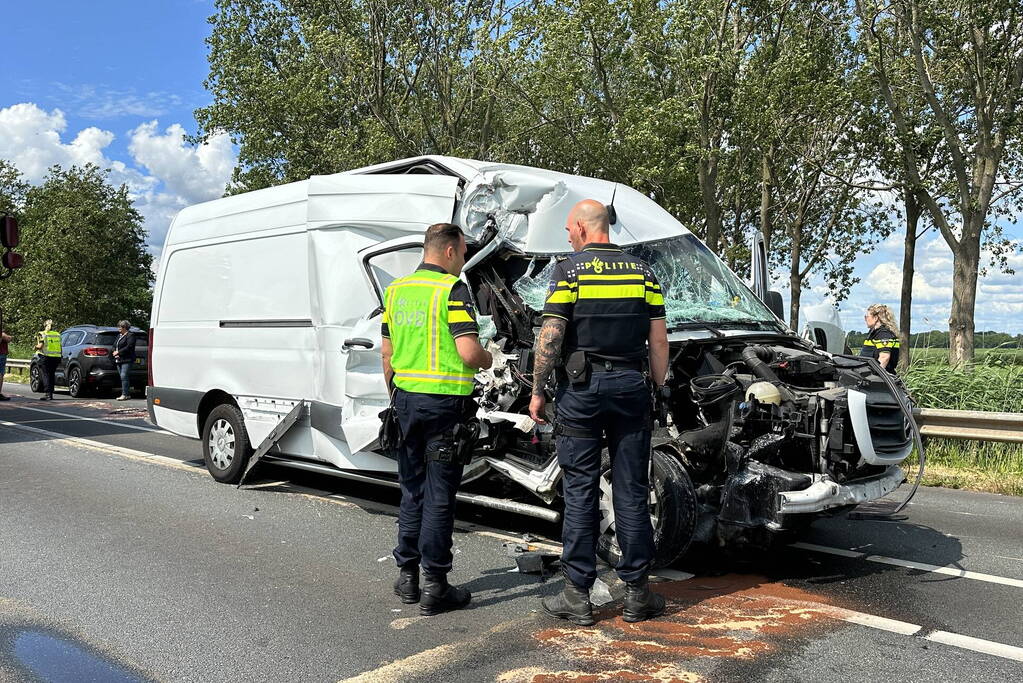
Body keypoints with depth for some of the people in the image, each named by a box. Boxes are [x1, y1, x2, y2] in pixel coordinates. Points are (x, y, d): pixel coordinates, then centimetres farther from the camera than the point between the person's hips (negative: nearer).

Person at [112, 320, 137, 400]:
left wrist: (118, 352, -16)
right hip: (118, 360, 9)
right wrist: (115, 352, 2)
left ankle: (124, 394, -15)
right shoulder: (119, 336, 22)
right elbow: (114, 345, 23)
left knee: (124, 376, -14)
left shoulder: (130, 335, -6)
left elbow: (129, 347, -16)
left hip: (126, 360, -9)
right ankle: (128, 394, 11)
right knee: (123, 377, 7)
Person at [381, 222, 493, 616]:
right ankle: (434, 587, 8)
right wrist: (487, 361, 2)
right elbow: (469, 351, -20)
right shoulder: (452, 289, -12)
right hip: (444, 402, -6)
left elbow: (387, 351, 14)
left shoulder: (396, 289, 9)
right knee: (439, 495, 1)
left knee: (412, 491, 17)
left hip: (406, 397, 6)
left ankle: (407, 576, 24)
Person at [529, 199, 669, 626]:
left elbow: (551, 335, -9)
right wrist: (658, 388, 14)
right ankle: (636, 593, 14)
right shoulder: (642, 271, 9)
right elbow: (658, 339, 6)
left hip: (581, 386, -3)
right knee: (631, 491, 7)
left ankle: (577, 595, 8)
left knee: (579, 491, 3)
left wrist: (537, 391, -2)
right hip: (630, 383, 3)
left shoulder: (569, 270, -3)